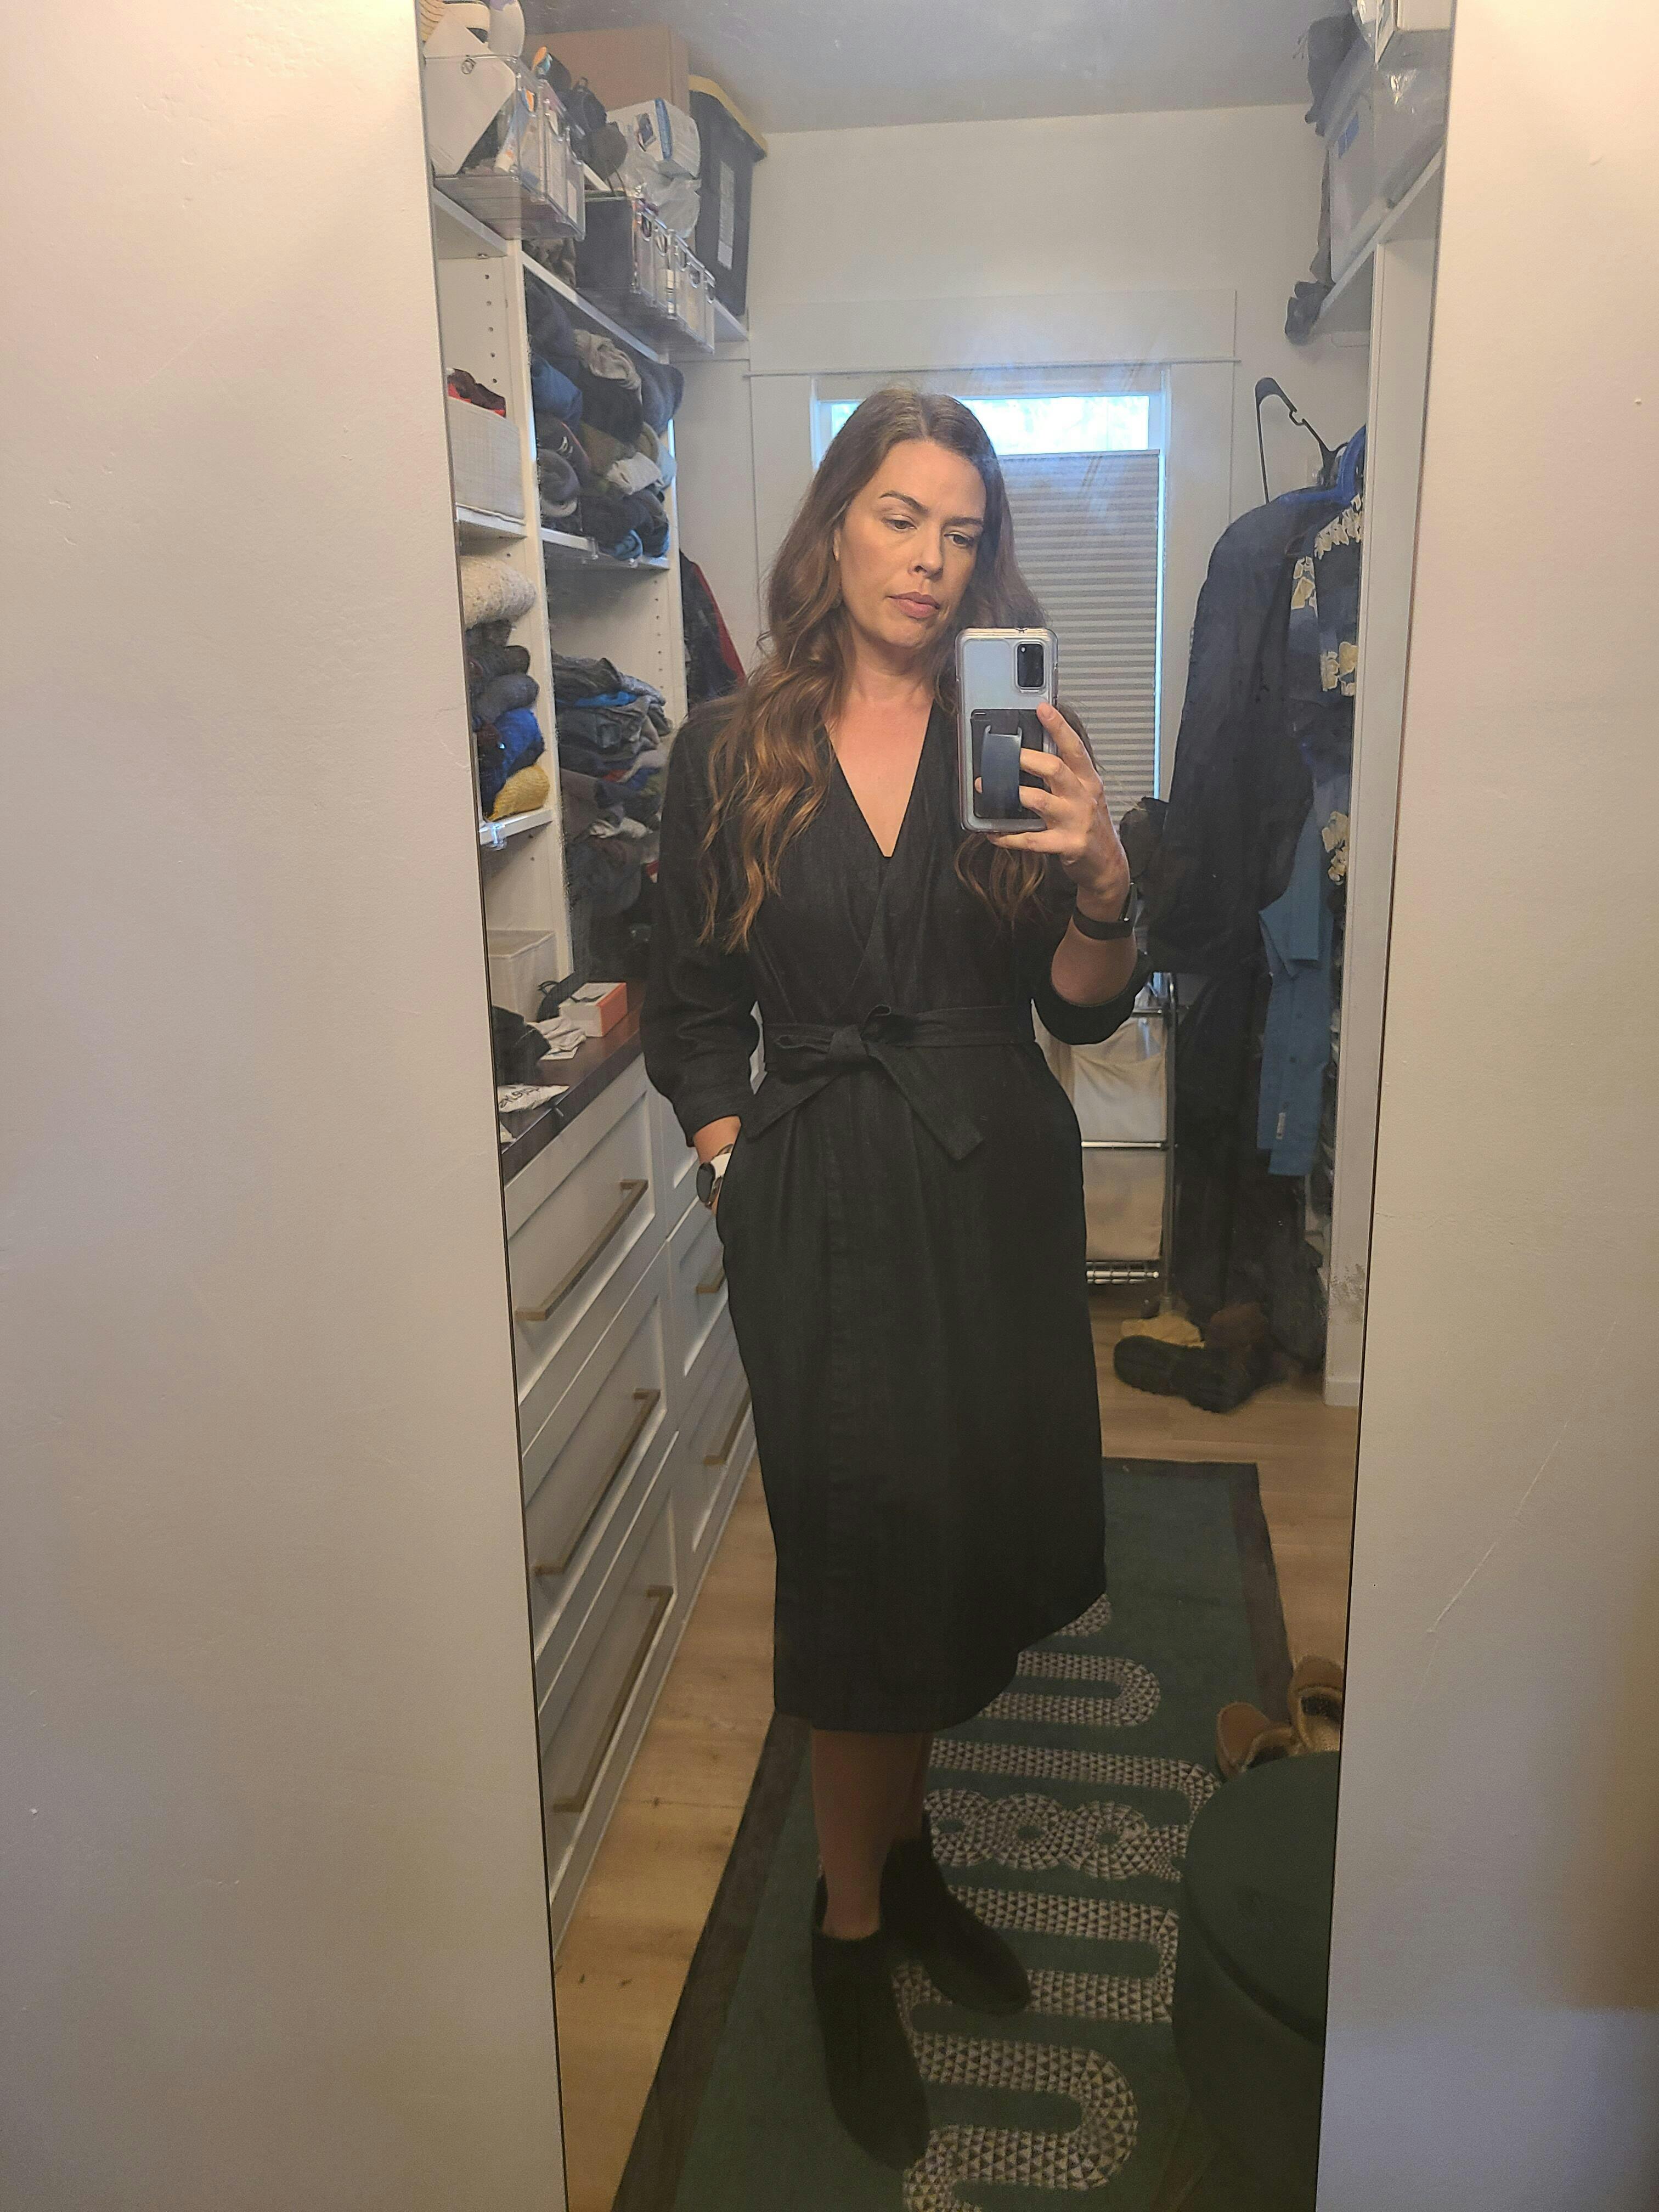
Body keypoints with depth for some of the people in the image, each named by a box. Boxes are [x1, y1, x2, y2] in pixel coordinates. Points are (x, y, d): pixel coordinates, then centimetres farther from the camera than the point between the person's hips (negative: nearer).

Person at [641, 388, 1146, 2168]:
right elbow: (692, 1016, 6)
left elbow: (1082, 1013, 0)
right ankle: (852, 1928, 27)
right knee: (865, 1559, 3)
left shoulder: (1018, 740, 3)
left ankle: (898, 1848, 41)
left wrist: (1101, 885, -18)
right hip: (822, 1205, -2)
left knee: (959, 1546, 15)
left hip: (1000, 1192, 3)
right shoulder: (731, 754, 0)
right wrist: (739, 1172, -5)